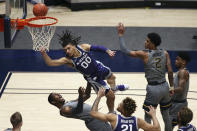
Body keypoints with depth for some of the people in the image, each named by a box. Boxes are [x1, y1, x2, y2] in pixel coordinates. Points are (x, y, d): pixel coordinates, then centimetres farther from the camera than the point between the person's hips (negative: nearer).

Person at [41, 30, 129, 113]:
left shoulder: (83, 47, -26)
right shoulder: (68, 60, -31)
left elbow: (97, 48, -14)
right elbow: (50, 63, -38)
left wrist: (108, 51, -26)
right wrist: (44, 54, -54)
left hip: (98, 67, 4)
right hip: (92, 78, -3)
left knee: (111, 77, 33)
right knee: (110, 96, 0)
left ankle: (114, 88, 70)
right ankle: (111, 113, 29)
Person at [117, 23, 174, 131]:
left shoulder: (145, 55, -12)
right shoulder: (165, 53, 2)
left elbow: (125, 50, -10)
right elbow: (170, 71, 1)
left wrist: (121, 35, -2)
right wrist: (171, 87, 11)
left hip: (153, 89, -5)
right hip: (164, 87, 5)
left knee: (147, 117, 7)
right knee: (166, 115, 20)